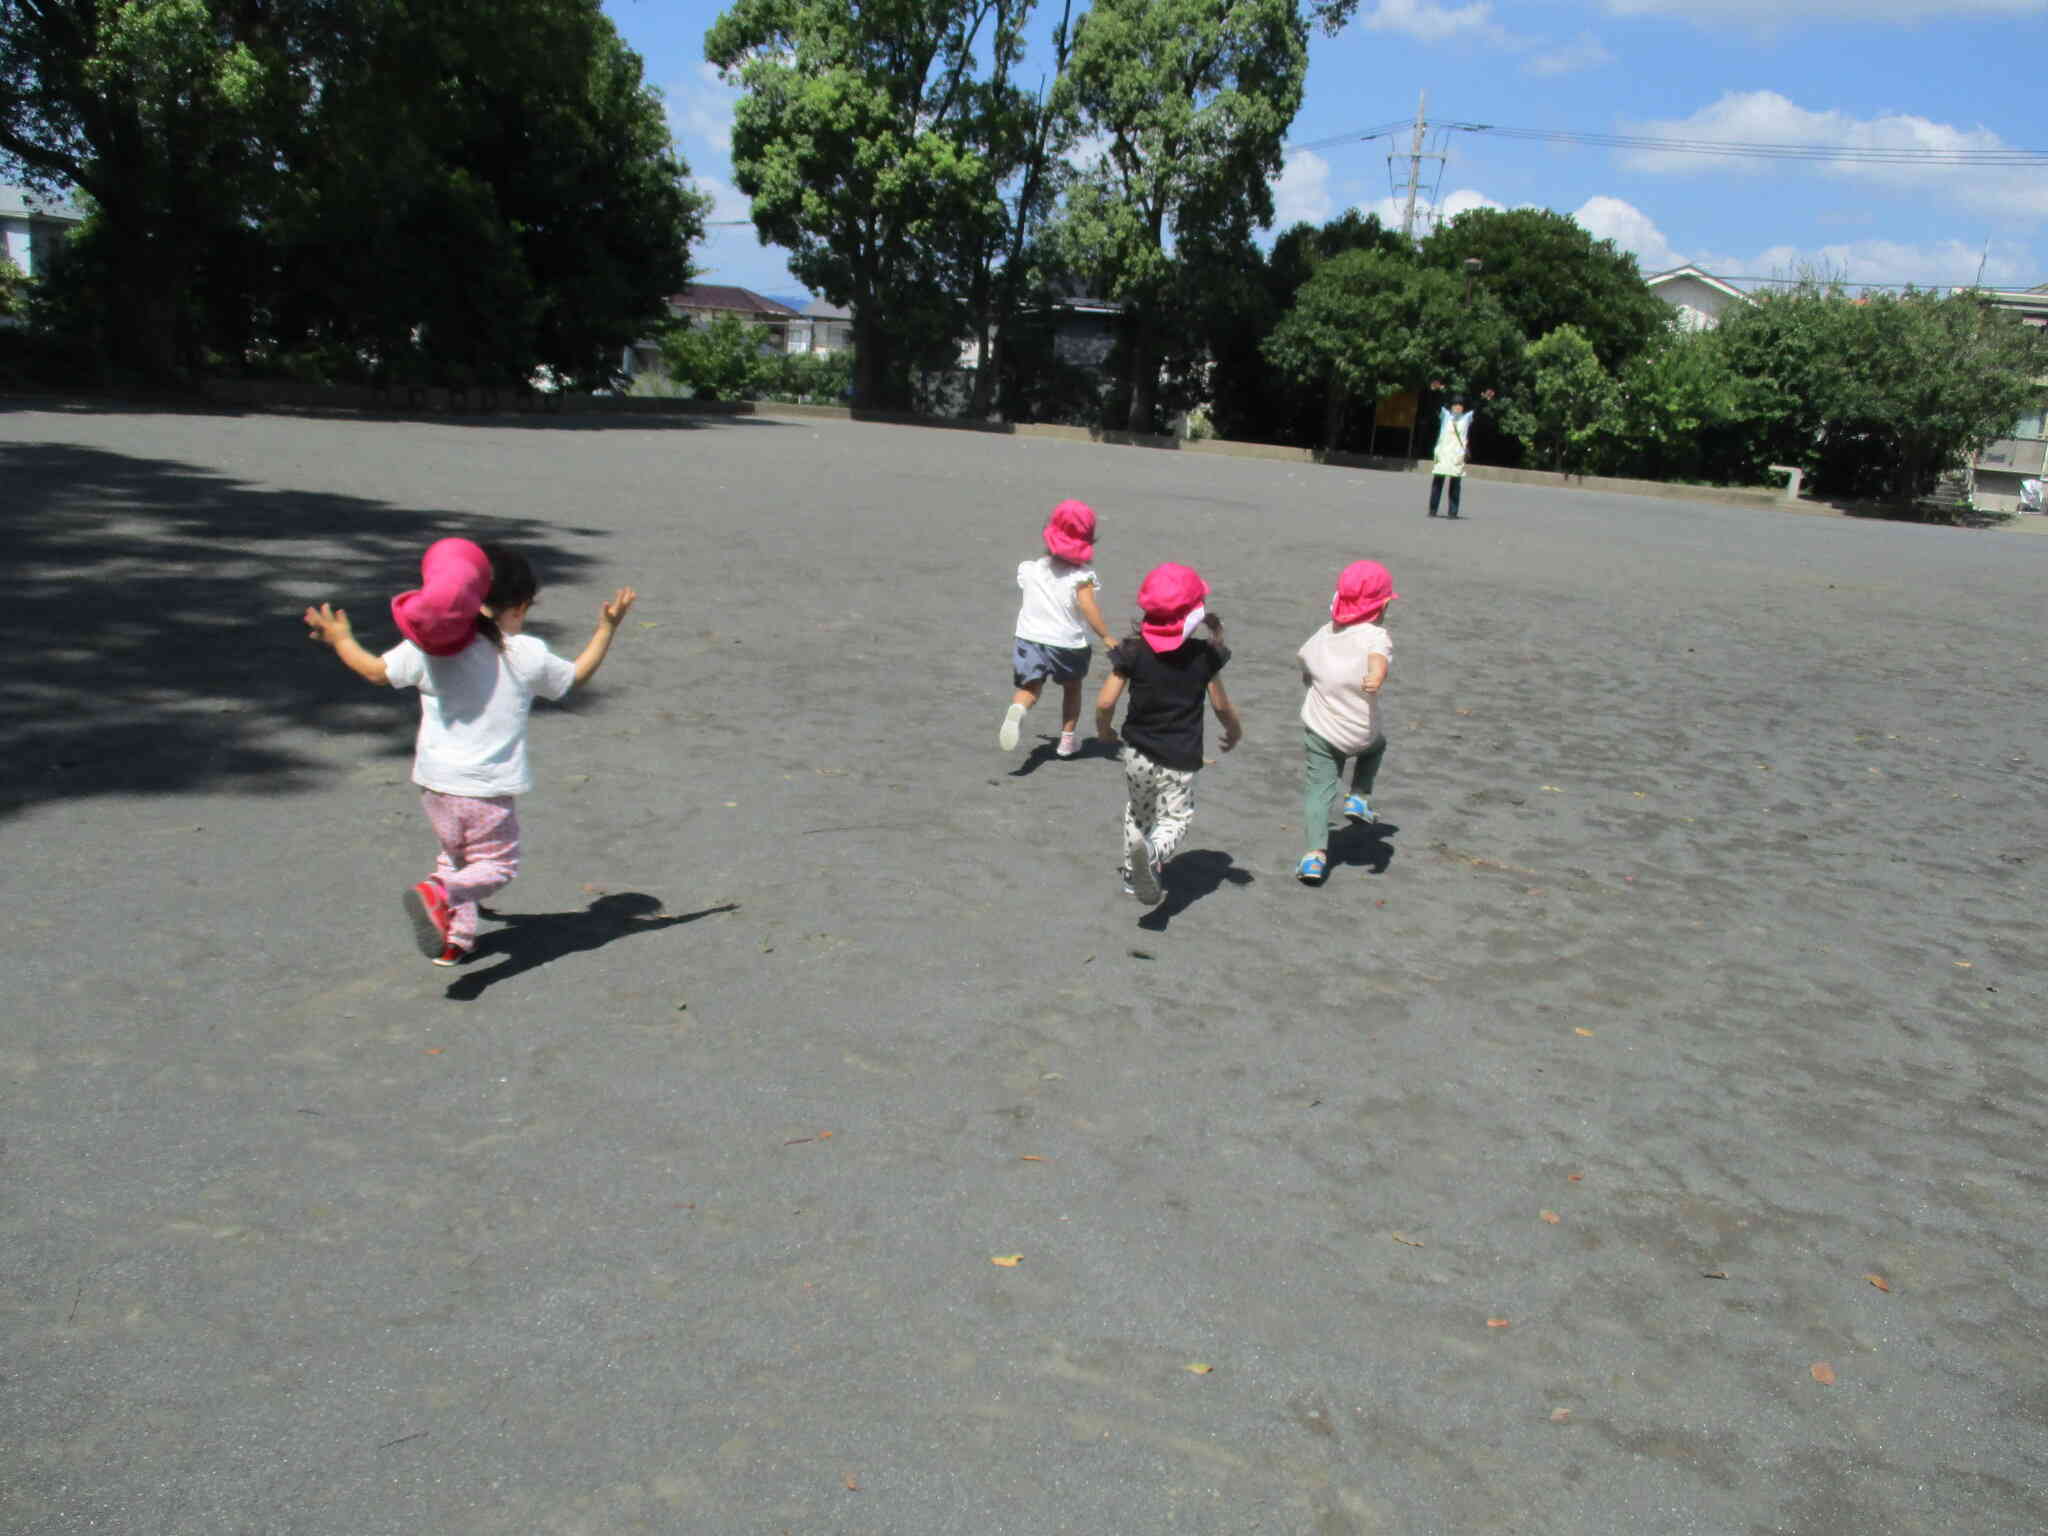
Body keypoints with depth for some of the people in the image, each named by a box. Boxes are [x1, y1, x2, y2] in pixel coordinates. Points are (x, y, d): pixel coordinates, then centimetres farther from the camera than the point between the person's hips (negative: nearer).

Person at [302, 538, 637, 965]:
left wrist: (339, 640, 26)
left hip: (435, 784, 4)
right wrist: (607, 628, 20)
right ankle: (439, 894, -18)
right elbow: (577, 675, 9)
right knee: (496, 864, 10)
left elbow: (375, 670, 7)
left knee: (455, 855, 26)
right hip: (492, 792, -3)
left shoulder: (426, 647, -5)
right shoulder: (528, 655, -8)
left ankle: (455, 939, 22)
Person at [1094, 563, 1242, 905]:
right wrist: (1234, 730, 21)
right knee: (1175, 817, 6)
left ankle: (1133, 874, 34)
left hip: (1138, 752, 2)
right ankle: (1155, 851, -26)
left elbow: (1105, 703, -13)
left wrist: (1104, 730, 9)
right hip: (1181, 759, -2)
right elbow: (1221, 706, 0)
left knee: (1137, 812, 24)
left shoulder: (1133, 652, -11)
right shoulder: (1204, 655, -9)